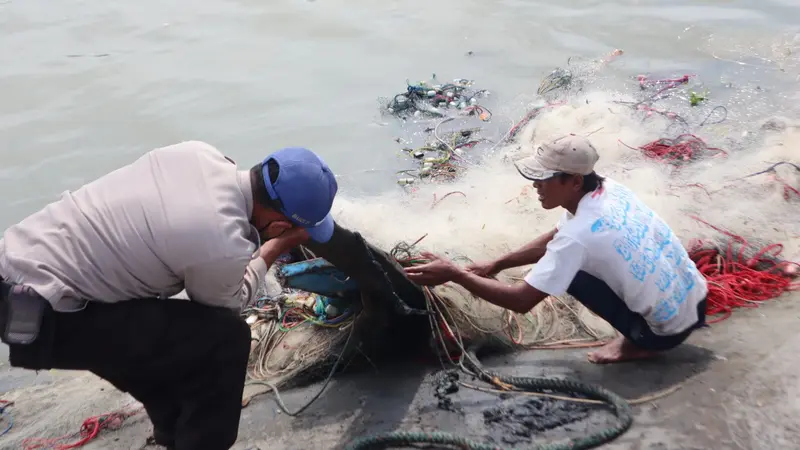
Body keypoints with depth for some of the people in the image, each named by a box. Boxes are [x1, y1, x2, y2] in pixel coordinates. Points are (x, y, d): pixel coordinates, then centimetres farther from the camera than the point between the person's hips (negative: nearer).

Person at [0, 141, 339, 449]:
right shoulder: (223, 246, -25)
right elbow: (225, 304, -1)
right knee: (225, 337, -9)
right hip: (39, 316, -9)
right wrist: (273, 250, 8)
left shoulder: (199, 153, -4)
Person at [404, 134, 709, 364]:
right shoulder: (608, 191, -2)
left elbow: (521, 301, -23)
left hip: (668, 328, -8)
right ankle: (642, 333, 16)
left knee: (570, 274, -9)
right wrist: (496, 265, 9)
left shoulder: (579, 234, -27)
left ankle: (639, 342, 2)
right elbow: (553, 240, 13)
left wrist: (454, 274, -17)